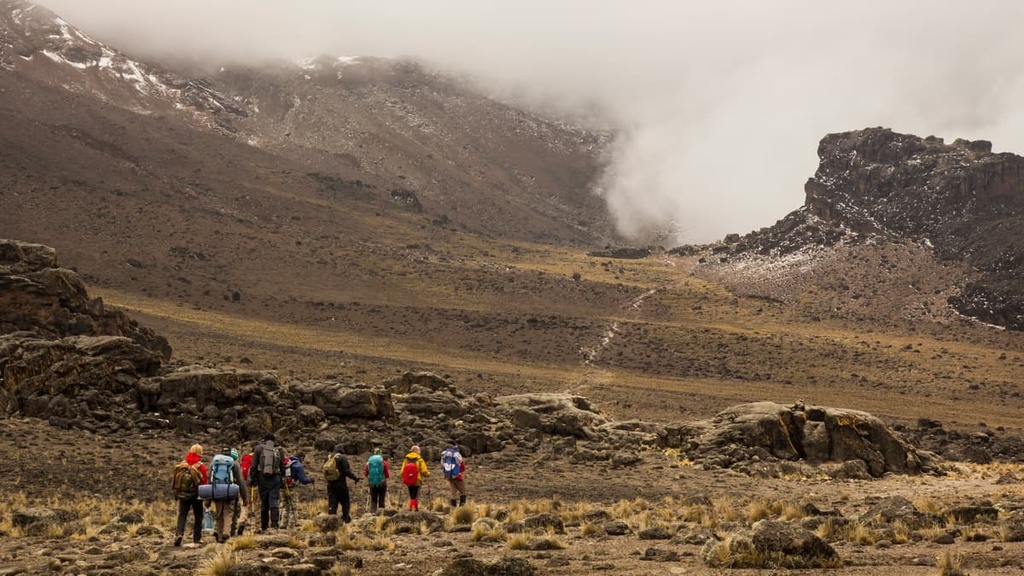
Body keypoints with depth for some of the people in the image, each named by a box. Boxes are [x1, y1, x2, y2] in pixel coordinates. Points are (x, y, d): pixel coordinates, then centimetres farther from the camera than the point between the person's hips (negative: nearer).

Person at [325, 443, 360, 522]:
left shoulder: (329, 458, 8)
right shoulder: (342, 458, -11)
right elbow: (347, 471, -16)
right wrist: (356, 478, -5)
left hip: (330, 484, 5)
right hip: (340, 483, -5)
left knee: (332, 502, 6)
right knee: (345, 501, 10)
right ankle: (346, 518, 12)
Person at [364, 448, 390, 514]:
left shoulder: (369, 462, -1)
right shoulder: (383, 462, -9)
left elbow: (365, 473, 7)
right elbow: (387, 475, -5)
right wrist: (389, 473, 17)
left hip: (372, 483, 2)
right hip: (382, 483, -2)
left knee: (373, 499, 8)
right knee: (381, 499, 10)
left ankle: (372, 511, -5)